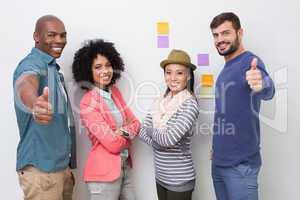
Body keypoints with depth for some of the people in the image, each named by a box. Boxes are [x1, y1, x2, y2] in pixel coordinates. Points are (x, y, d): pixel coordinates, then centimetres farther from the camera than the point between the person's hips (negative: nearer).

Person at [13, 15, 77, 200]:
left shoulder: (54, 69, 12)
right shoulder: (32, 64, -14)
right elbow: (25, 84, -40)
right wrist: (34, 103, -63)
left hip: (61, 164, 8)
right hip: (41, 167, -8)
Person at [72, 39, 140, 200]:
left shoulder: (115, 92, 4)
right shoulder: (88, 103, -18)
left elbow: (135, 123, 5)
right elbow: (113, 144, -22)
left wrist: (124, 132, -16)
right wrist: (129, 133, -3)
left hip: (124, 166, 7)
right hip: (104, 171, -7)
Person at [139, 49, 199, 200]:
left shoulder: (190, 104, -18)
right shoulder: (161, 102, 2)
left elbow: (170, 139, -25)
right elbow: (142, 131, 0)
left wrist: (151, 131, -7)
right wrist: (161, 142, -15)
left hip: (180, 180, -6)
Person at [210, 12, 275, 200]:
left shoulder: (250, 62, -14)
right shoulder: (226, 69, 10)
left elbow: (268, 90, -35)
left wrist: (260, 85, -57)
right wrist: (216, 146, 15)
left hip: (241, 165, -7)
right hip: (218, 161, 8)